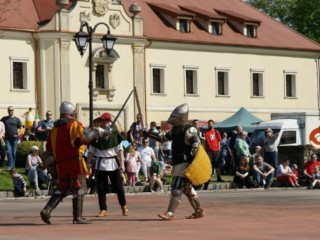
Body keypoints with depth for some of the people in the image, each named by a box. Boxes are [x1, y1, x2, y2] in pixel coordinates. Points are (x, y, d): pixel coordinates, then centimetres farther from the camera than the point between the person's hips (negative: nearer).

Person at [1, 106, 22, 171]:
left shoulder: (16, 119, 5)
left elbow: (19, 127, 9)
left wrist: (17, 133, -5)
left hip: (15, 138, -1)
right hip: (7, 138, 1)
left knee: (14, 152, 4)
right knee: (9, 151, -8)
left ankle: (13, 165, 14)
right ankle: (11, 165, -7)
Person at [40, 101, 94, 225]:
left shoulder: (54, 128, 15)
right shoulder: (75, 124, -4)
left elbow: (49, 148, 16)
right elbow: (84, 138, -20)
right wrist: (93, 133, -3)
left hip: (61, 163, 6)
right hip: (75, 161, -6)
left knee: (61, 189, 16)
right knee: (79, 188, 0)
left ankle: (47, 210, -1)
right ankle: (78, 217, -4)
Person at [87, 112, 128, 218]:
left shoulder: (115, 134, 0)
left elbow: (120, 150, -1)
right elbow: (91, 151, 5)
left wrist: (122, 164, -7)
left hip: (113, 163, -1)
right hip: (100, 164, 1)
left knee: (118, 186, 4)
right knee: (101, 188, 2)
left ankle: (124, 206, 22)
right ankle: (103, 209, 11)